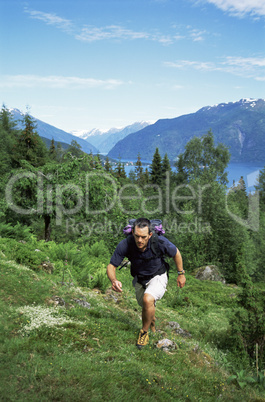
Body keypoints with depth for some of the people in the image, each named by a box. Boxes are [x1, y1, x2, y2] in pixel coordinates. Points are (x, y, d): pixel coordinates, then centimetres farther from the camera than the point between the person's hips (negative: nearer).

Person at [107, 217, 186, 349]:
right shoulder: (125, 245, -31)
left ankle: (144, 332, -5)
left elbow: (176, 253, -11)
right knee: (146, 308, 23)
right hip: (139, 279, 3)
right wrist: (113, 281, -43)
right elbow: (111, 266, -22)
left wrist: (181, 274, -2)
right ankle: (152, 323, 60)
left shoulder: (160, 242, -33)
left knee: (148, 300, -31)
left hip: (158, 277, -3)